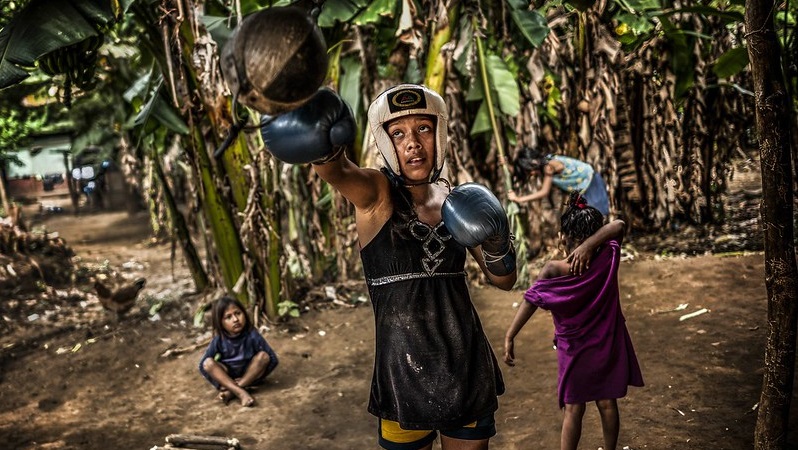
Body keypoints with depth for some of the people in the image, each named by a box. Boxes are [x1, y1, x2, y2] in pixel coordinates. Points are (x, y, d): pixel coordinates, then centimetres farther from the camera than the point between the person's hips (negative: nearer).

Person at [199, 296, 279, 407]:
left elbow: (273, 359, -17)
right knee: (208, 363, -26)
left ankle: (230, 391, -28)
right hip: (227, 377, 1)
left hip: (250, 375, -1)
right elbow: (203, 365, -12)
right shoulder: (218, 340, -16)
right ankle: (241, 392, -37)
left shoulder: (252, 335, -19)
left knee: (263, 356, -28)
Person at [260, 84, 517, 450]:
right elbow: (338, 171, -35)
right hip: (404, 374, -4)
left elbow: (504, 281, 9)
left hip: (468, 368, 4)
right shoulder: (375, 194, -10)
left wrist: (495, 242, -12)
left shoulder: (456, 200, 3)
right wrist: (321, 143, -57)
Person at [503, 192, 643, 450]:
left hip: (573, 350, -2)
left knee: (573, 410, 9)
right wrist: (589, 245, -21)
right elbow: (618, 225, -6)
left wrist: (509, 337, -12)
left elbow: (531, 301, -18)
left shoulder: (554, 271, -19)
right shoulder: (607, 259, -15)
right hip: (608, 346, 2)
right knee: (607, 404, 17)